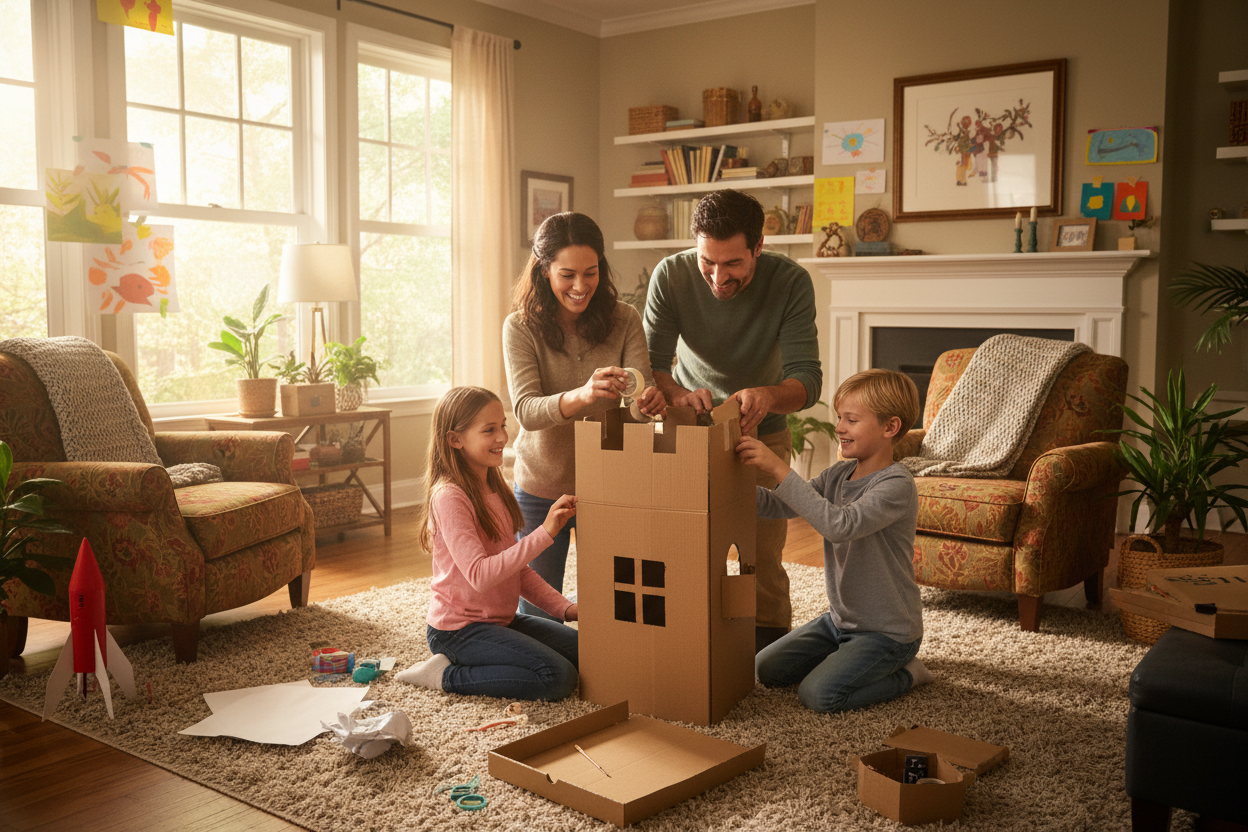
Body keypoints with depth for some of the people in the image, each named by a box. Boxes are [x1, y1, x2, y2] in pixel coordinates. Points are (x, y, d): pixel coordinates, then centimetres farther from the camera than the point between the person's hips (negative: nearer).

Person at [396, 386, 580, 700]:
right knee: (558, 677, -19)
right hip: (459, 628, -9)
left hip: (501, 619, 9)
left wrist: (563, 607, -1)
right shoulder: (448, 496, -20)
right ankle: (447, 674, -6)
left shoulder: (494, 489, 8)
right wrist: (545, 533, -33)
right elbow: (480, 575, -29)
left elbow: (516, 566, 11)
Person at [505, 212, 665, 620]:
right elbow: (526, 410, -25)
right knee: (538, 615, 12)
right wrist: (583, 395, -45)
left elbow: (643, 385, -15)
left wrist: (652, 398, -41)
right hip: (541, 488, -1)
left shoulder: (623, 319, -7)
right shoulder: (521, 327, -13)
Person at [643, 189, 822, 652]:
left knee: (763, 555, 0)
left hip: (762, 432, -1)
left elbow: (808, 378, -29)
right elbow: (652, 364, -21)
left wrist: (769, 395, -52)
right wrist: (678, 394, -44)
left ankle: (771, 649, 20)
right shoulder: (671, 275, -20)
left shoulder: (790, 281, -23)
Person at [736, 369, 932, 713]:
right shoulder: (838, 475, 2)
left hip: (888, 631, -8)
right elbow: (775, 505, -2)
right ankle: (846, 658, 23)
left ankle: (906, 674, 2)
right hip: (840, 619, 8)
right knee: (765, 669, 6)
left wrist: (780, 470, -39)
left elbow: (839, 525, -37)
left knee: (818, 694, -21)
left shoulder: (897, 486, -22)